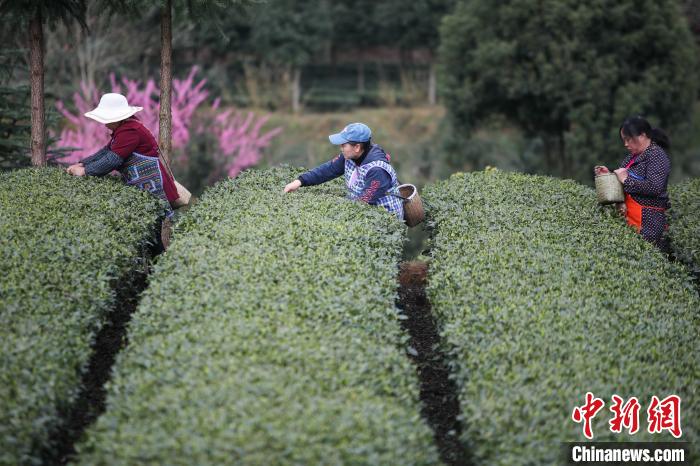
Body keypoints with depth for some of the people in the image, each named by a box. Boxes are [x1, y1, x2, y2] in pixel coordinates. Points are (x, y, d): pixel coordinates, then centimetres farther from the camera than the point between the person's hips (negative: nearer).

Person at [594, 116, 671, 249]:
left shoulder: (657, 156, -9)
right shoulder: (633, 156, 17)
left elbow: (654, 187, -21)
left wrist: (626, 180, -15)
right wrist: (608, 175, 9)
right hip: (629, 218, 8)